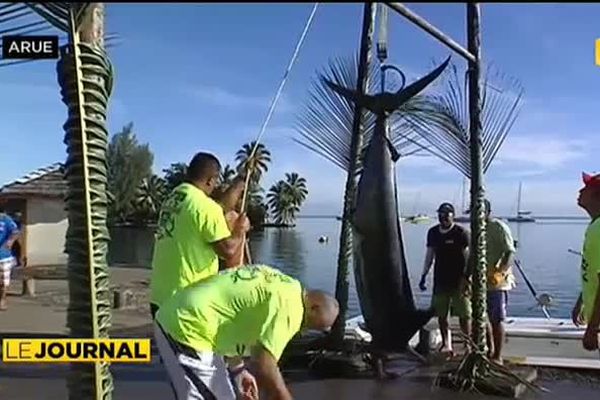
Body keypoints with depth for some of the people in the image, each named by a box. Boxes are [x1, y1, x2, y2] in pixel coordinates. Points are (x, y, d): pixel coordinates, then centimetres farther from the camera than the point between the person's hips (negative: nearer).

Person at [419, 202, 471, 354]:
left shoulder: (461, 233, -6)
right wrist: (424, 275, 11)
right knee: (441, 314, 7)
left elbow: (468, 257, -10)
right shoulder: (433, 232, 8)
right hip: (440, 280, 4)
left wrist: (466, 278, -19)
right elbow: (429, 255, 14)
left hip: (458, 281, -4)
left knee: (464, 315, -1)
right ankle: (446, 344, 18)